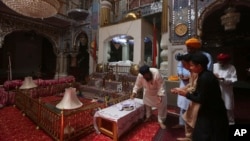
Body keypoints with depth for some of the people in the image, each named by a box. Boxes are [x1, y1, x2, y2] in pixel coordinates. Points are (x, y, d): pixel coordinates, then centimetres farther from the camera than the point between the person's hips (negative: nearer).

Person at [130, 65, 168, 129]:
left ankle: (161, 121, 20)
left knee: (161, 106, 0)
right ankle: (148, 117, 40)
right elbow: (137, 85, -14)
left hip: (158, 91, -3)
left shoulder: (156, 73, -39)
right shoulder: (140, 75, -29)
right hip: (148, 91, 3)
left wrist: (160, 95, -34)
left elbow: (161, 85, -30)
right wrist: (134, 92, -26)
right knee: (147, 104, 15)